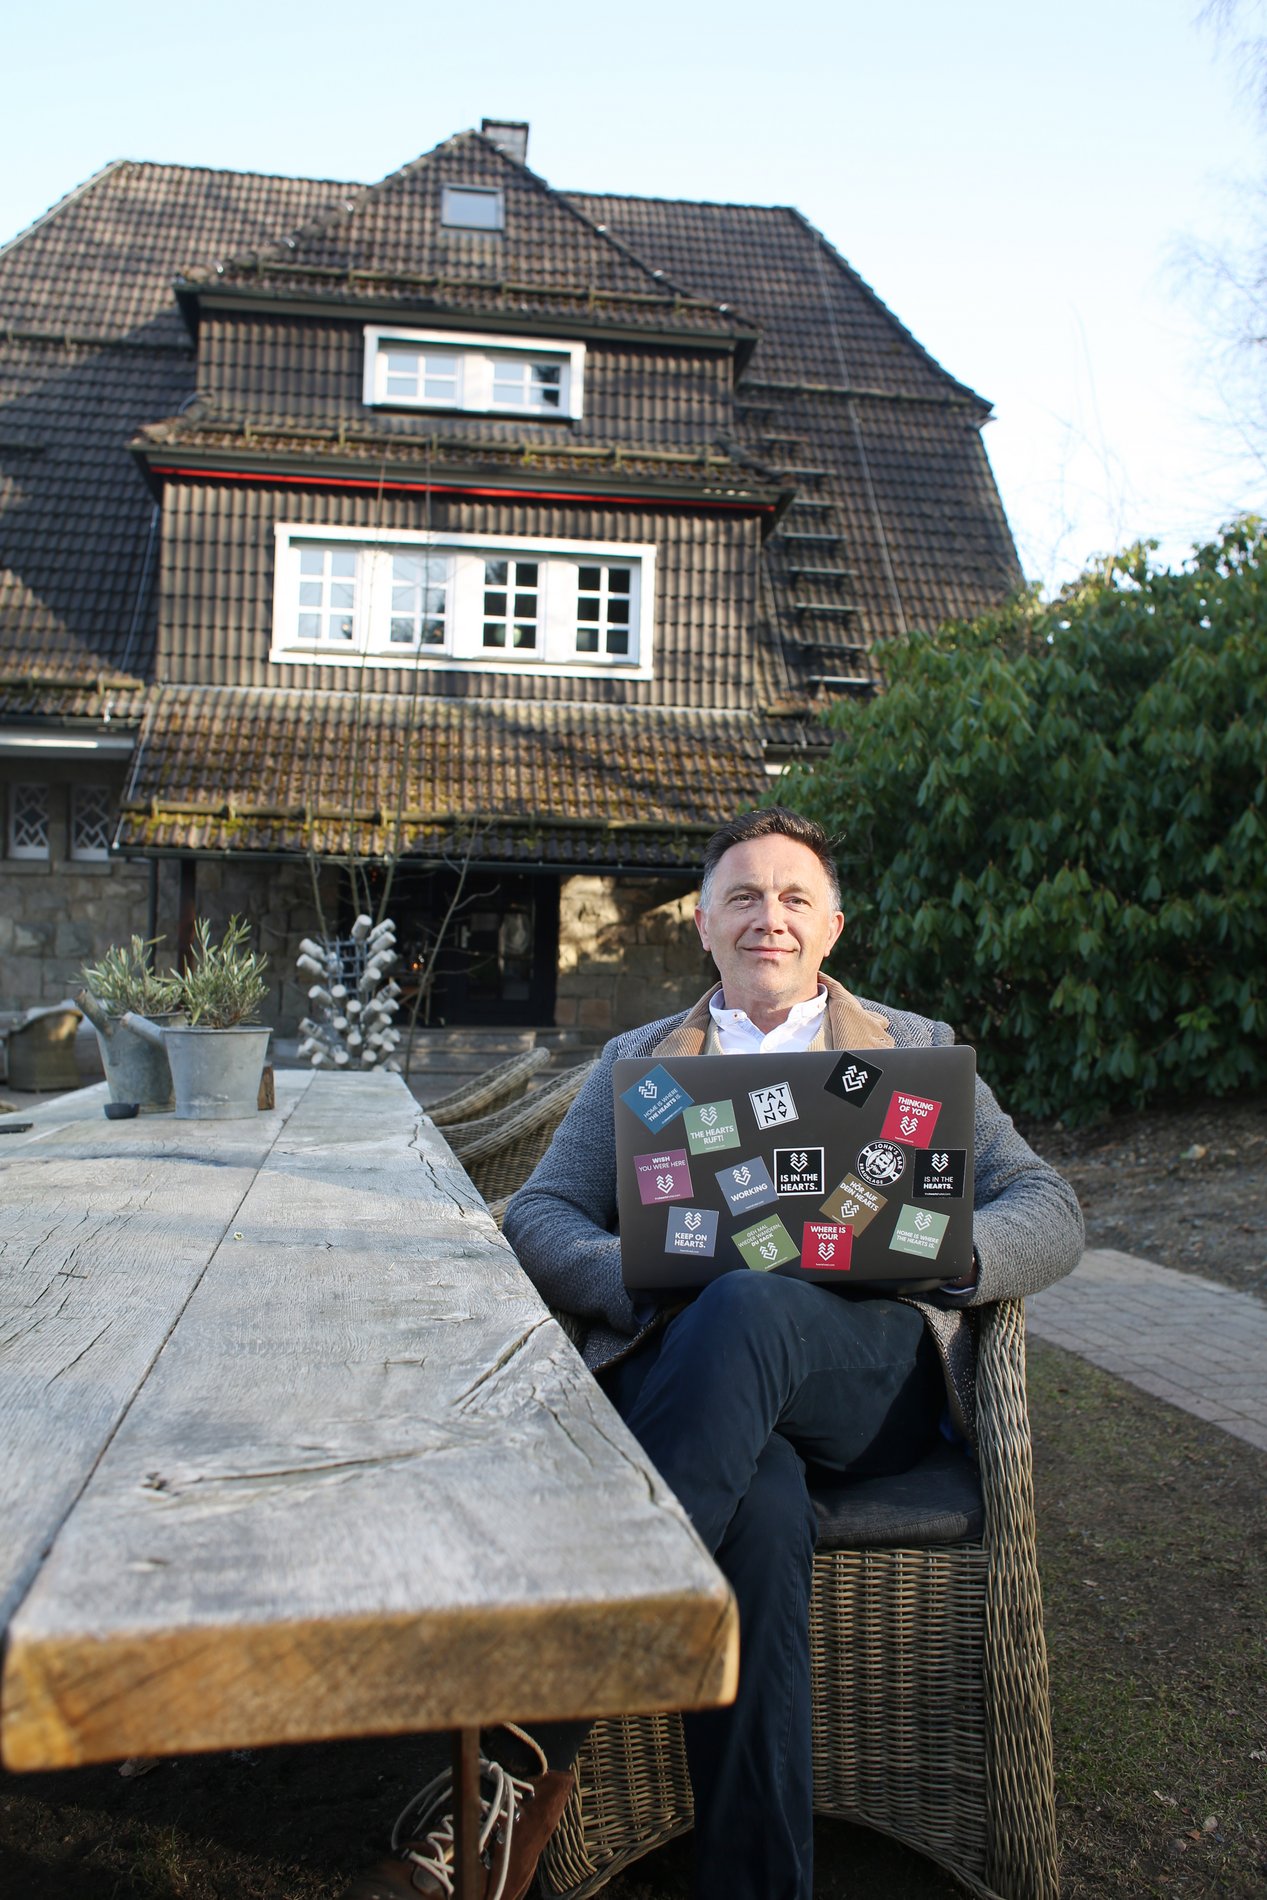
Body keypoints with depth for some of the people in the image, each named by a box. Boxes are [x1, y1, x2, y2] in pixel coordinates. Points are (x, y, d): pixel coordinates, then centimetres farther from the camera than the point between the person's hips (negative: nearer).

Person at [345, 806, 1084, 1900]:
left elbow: (1049, 1217, 13)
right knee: (764, 1513, -37)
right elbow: (538, 1218, 12)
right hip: (680, 1351, 1)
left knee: (748, 1312, -37)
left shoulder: (919, 1050, 23)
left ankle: (526, 1754, -38)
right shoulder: (635, 1062, 25)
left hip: (868, 1366, 0)